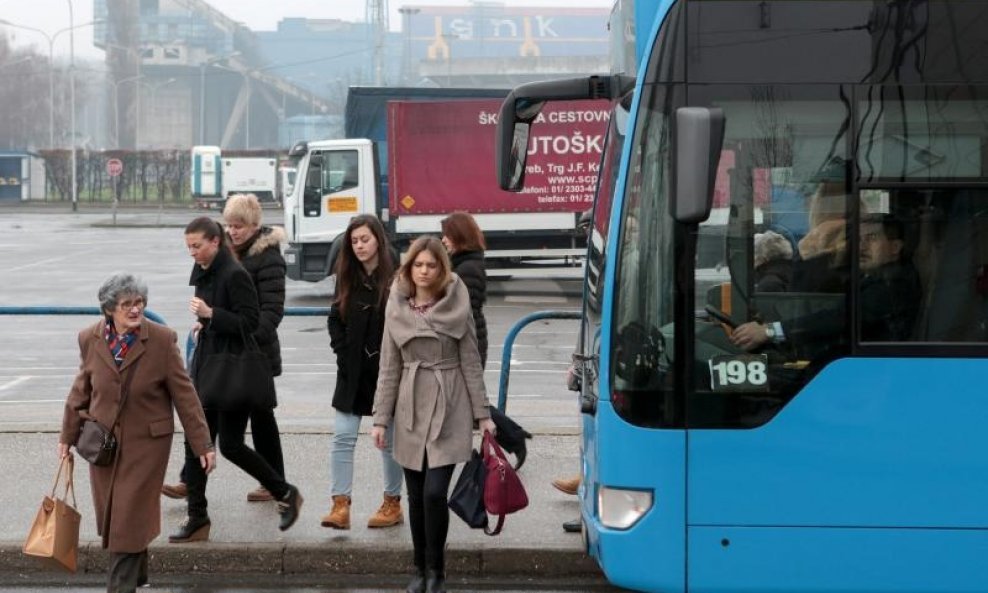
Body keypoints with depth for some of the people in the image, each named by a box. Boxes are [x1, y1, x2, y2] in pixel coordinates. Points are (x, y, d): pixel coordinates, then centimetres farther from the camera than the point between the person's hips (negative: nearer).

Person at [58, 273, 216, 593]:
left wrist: (203, 444, -9)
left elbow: (184, 394, -9)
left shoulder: (162, 339, -12)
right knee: (110, 515, 12)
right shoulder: (90, 339, -3)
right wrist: (68, 435, 15)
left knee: (130, 517, -3)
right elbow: (81, 390, 10)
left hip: (146, 443, -4)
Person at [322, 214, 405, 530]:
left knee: (390, 439, 7)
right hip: (353, 372, 4)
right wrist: (342, 351, 0)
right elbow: (335, 318, 13)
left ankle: (392, 503, 19)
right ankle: (340, 505, -3)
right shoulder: (347, 277, 6)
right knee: (343, 436, -3)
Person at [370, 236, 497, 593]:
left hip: (449, 409, -3)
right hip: (410, 410, 3)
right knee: (416, 496, 8)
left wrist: (482, 413, -2)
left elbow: (471, 361, 1)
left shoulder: (456, 306, -2)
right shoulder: (397, 308, 4)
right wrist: (381, 418, 3)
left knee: (434, 492, -11)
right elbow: (389, 366, 6)